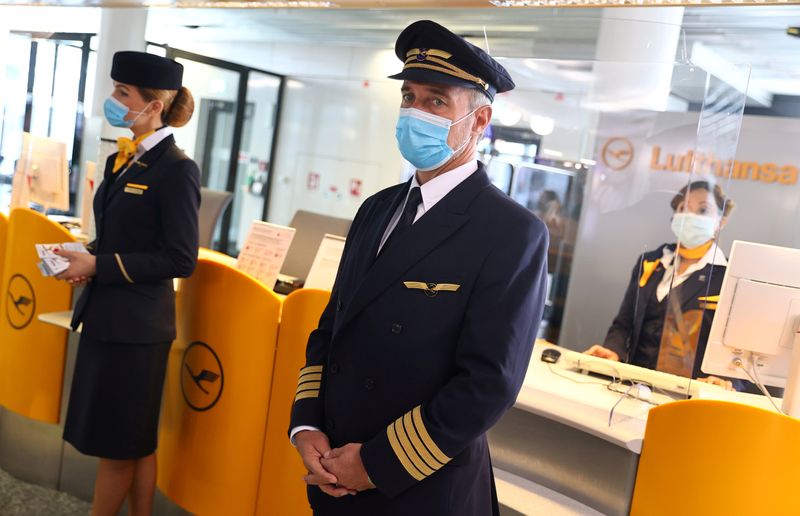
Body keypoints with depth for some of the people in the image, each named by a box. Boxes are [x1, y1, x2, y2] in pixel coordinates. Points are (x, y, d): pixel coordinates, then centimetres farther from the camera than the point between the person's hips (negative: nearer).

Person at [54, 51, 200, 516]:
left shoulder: (176, 168, -14)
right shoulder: (121, 161, 11)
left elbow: (180, 260, -17)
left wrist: (98, 266, -17)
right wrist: (86, 258, -1)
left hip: (137, 323, -8)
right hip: (107, 316, 8)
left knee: (119, 444, 6)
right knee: (135, 441, 17)